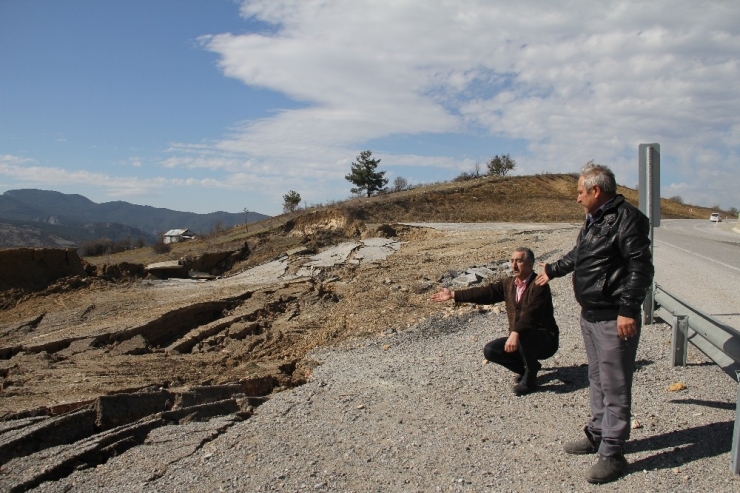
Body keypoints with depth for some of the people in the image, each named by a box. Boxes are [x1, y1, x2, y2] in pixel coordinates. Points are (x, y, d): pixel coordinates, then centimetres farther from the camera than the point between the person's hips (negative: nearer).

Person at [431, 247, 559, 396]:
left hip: (545, 340, -7)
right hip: (521, 340, 7)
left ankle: (530, 377, -11)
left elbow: (530, 314, -34)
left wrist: (515, 333, -49)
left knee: (523, 334, -38)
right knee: (490, 350, -8)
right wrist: (453, 294, -7)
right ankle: (530, 367, 11)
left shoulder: (539, 285, -19)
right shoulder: (509, 283, 5)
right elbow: (486, 292, -1)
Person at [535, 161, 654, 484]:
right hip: (590, 315, 10)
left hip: (615, 320, -10)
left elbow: (640, 267, -21)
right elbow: (576, 255, 29)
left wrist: (628, 310, -24)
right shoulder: (593, 220, 14)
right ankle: (597, 435, 33)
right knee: (597, 380, 19)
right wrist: (552, 271, 41)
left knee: (614, 387, -1)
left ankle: (612, 454, 8)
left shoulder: (627, 219, -16)